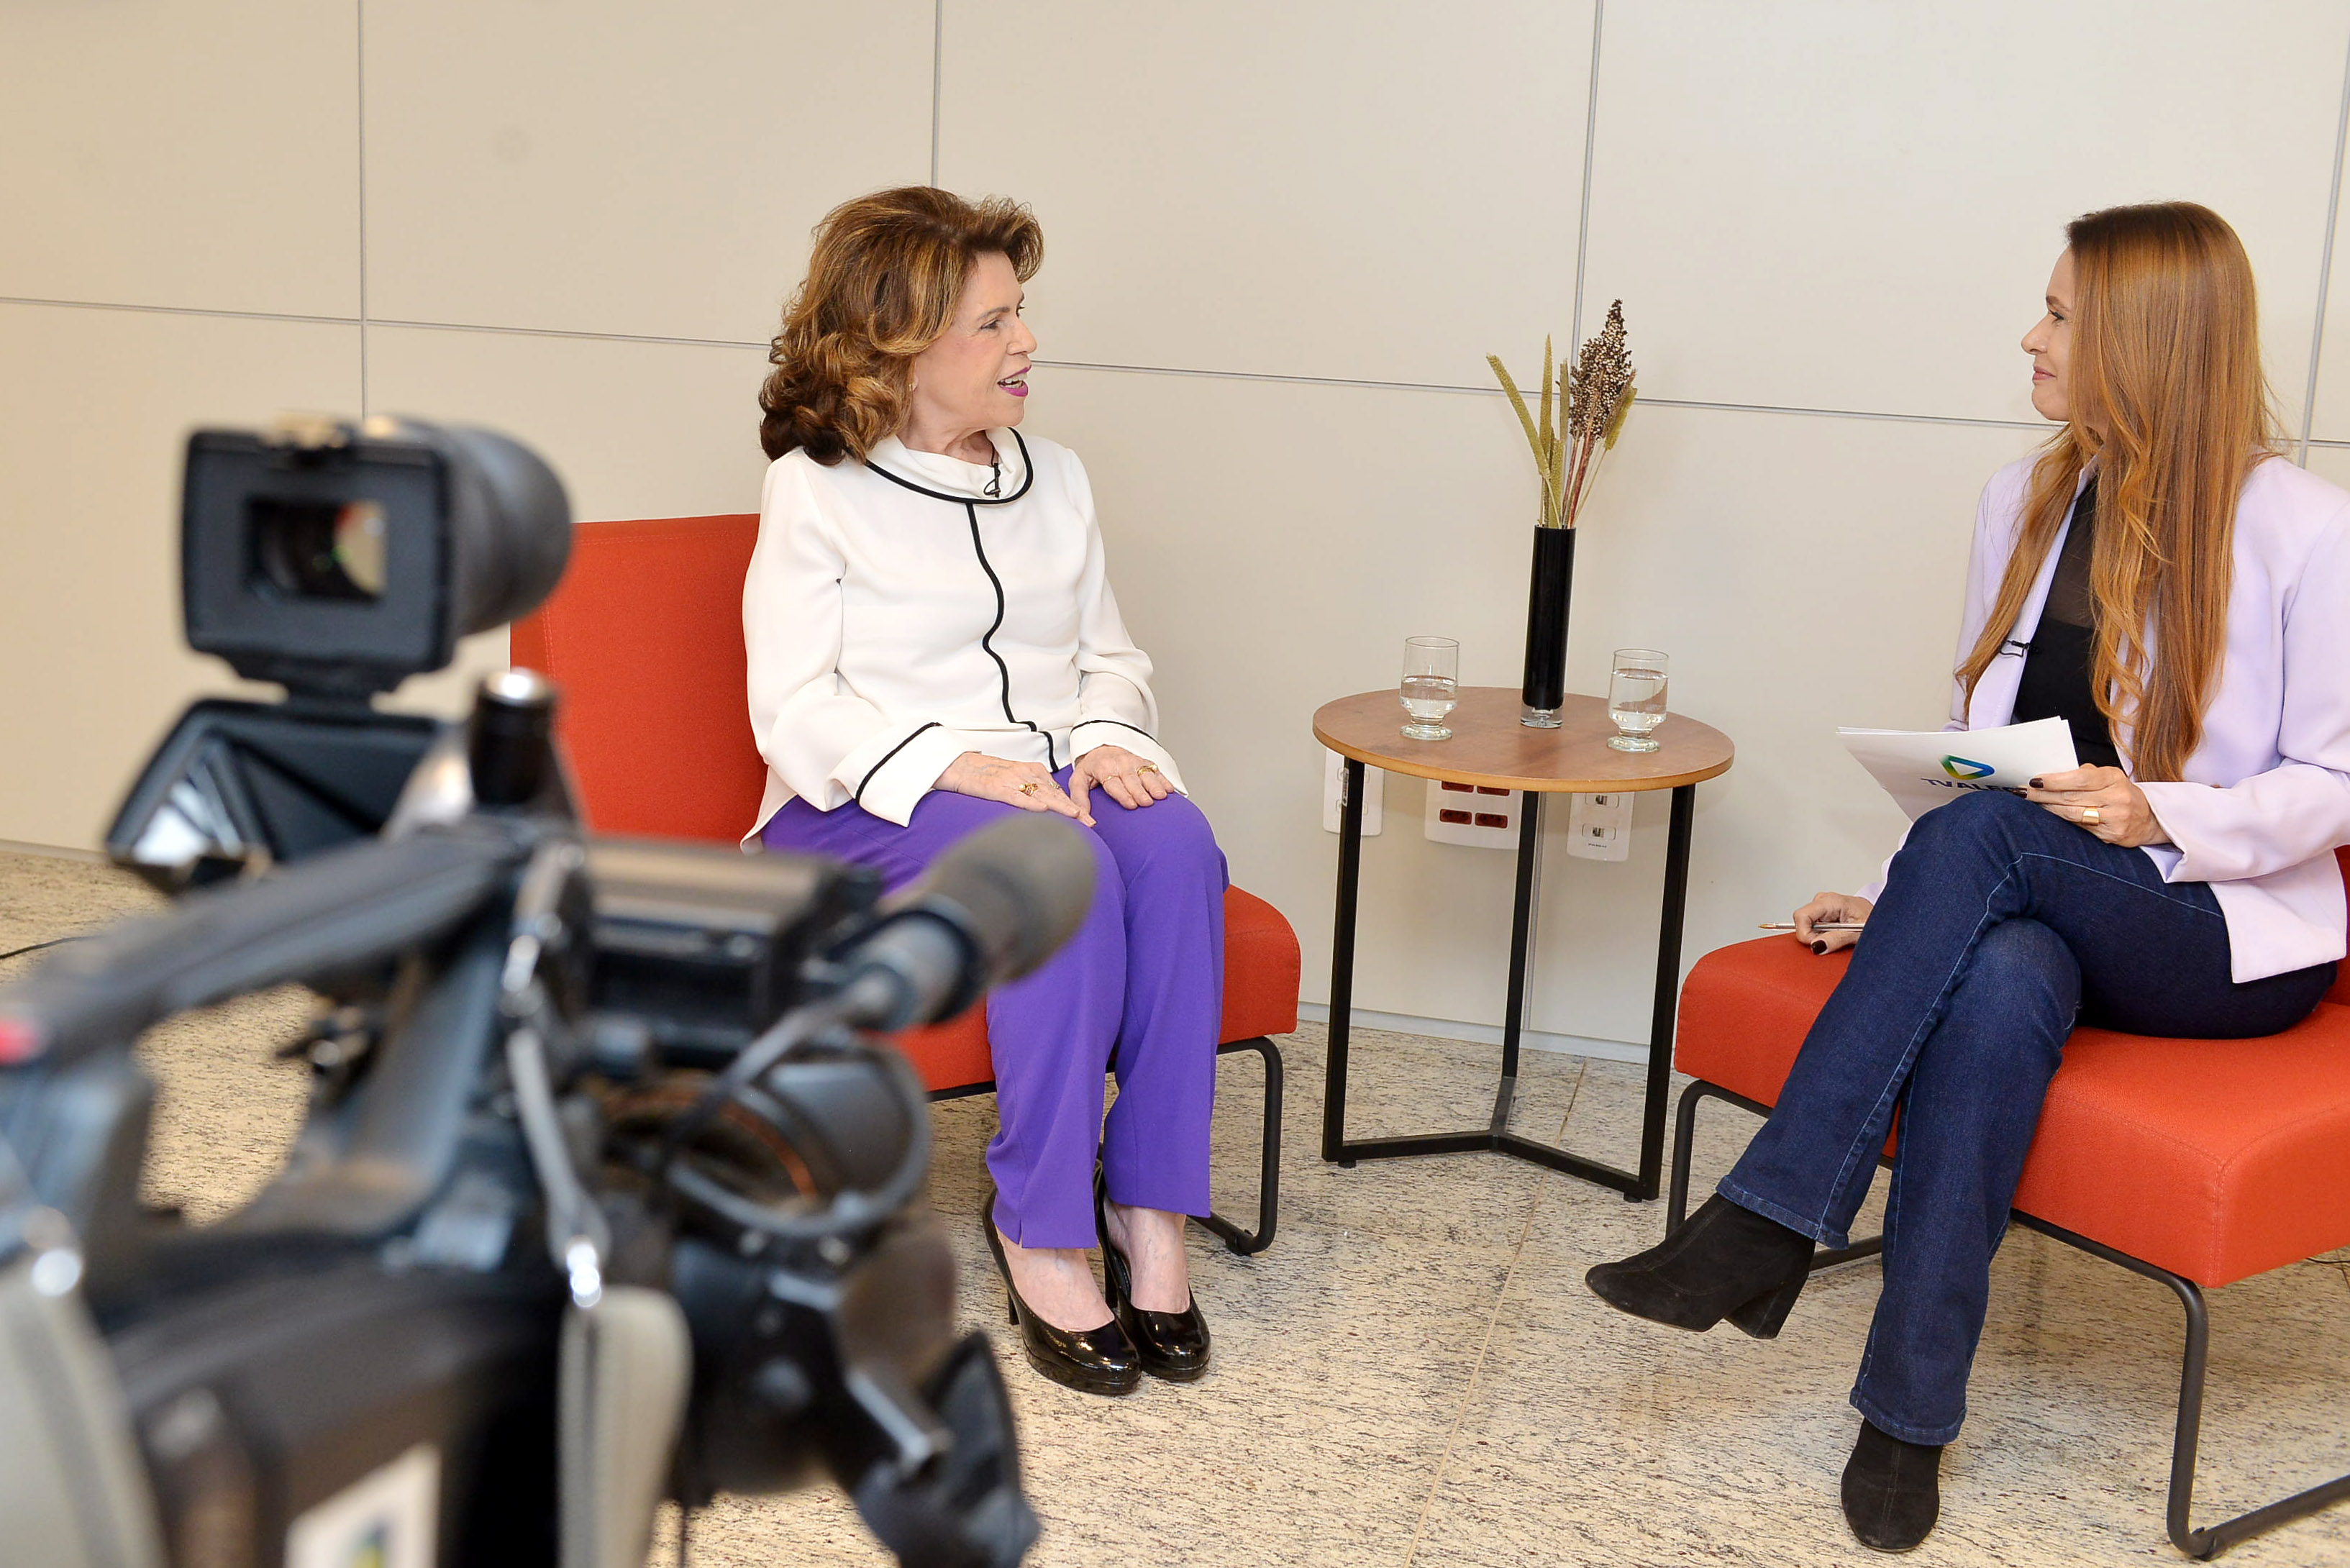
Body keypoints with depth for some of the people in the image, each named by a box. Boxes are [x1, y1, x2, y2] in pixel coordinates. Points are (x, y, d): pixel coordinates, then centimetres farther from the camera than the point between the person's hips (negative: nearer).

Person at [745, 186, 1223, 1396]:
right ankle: (1039, 1228, -27)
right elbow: (795, 710, -8)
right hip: (866, 805, -5)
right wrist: (952, 763, -24)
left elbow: (1110, 653, 20)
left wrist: (1108, 739, -5)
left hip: (1044, 784, 5)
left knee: (1175, 846, -30)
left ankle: (1150, 1208, -28)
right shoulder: (816, 492, 0)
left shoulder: (1054, 479, 18)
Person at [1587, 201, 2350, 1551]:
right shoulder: (2024, 502, 10)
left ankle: (1770, 1222, -33)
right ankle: (1912, 1411, -32)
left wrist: (2162, 816, -24)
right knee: (1998, 984, -35)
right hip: (2033, 909, 4)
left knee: (1984, 839, -34)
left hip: (2232, 933, -4)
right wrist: (1901, 897, 0)